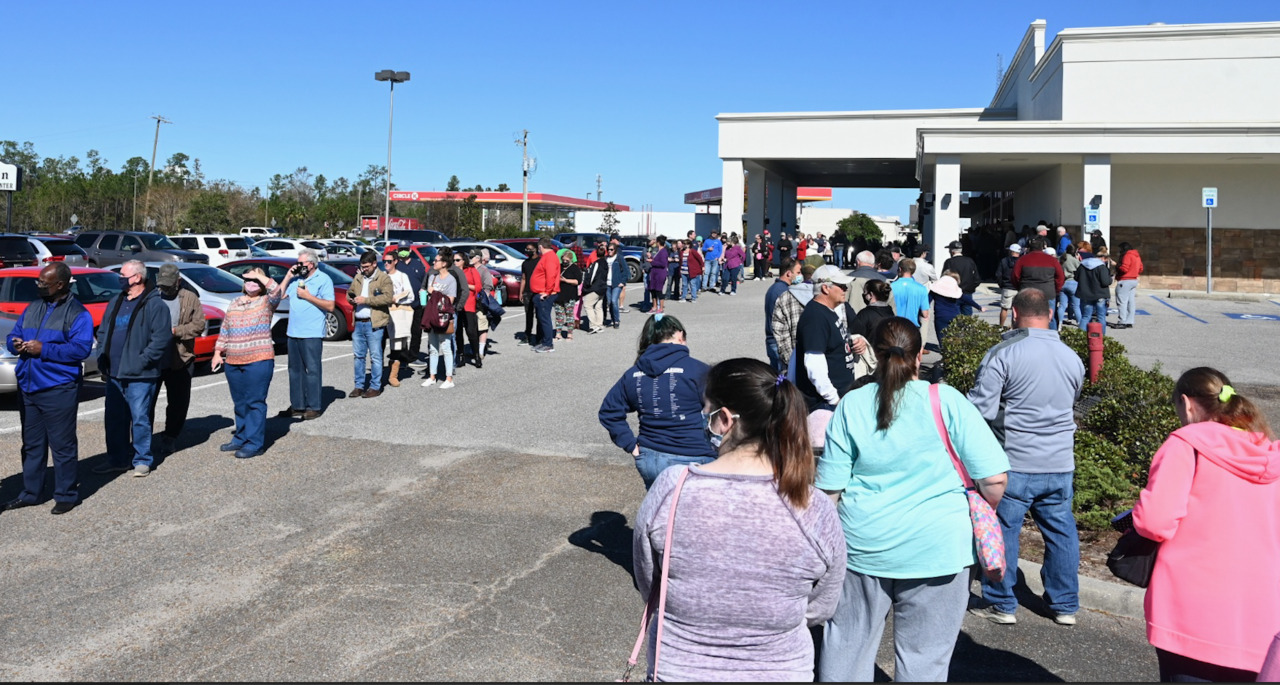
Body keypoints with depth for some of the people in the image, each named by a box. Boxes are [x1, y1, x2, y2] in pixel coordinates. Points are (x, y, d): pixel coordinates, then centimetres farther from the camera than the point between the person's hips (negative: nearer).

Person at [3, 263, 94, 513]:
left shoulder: (77, 313, -7)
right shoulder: (32, 308, 14)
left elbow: (81, 349, -17)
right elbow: (13, 335, 19)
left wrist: (43, 349, -19)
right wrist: (15, 343, -5)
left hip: (58, 389, -7)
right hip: (28, 387, 7)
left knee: (62, 445, 0)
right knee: (31, 444, 15)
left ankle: (66, 495, 9)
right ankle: (30, 492, 26)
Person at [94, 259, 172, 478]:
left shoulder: (154, 304, -9)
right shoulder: (115, 303, 16)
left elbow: (162, 337, -16)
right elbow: (103, 332, 22)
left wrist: (141, 361, -19)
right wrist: (102, 358, 9)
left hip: (140, 376, -8)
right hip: (114, 374, 8)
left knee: (140, 419, -2)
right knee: (114, 419, 12)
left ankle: (143, 461, 9)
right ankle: (116, 460, 22)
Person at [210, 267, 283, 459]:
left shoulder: (266, 302, 0)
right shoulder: (234, 303, 16)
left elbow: (276, 291, -23)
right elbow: (224, 330, 21)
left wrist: (259, 275, -12)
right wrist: (218, 352, 14)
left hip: (259, 362, -6)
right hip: (233, 362, 6)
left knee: (255, 402, -6)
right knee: (240, 403, 14)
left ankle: (255, 443, -3)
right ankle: (241, 438, 25)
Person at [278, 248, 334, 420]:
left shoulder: (323, 280, -4)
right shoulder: (295, 279, 15)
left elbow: (330, 306, -11)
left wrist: (308, 296, -13)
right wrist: (288, 277, 5)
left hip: (312, 334, -7)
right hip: (293, 333, 7)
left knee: (312, 370, -3)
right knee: (295, 370, 11)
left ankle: (313, 407, 1)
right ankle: (297, 405, 18)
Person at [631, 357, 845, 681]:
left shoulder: (670, 489, -22)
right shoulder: (816, 511, -19)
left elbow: (648, 589, -7)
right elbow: (819, 611, -4)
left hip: (677, 668, -1)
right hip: (780, 670, 1)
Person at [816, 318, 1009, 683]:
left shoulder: (851, 405, -3)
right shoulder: (947, 401, -8)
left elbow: (830, 489, -3)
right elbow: (993, 479, -9)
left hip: (863, 544, 2)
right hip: (935, 551, -1)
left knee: (848, 643, 16)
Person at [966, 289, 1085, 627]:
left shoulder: (1003, 354, -12)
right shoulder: (1072, 358, 7)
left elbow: (980, 409, -16)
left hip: (1014, 463, -5)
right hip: (1060, 463, 5)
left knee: (1002, 531, 7)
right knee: (1061, 531, 16)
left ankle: (1002, 605, 16)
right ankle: (1065, 605, 26)